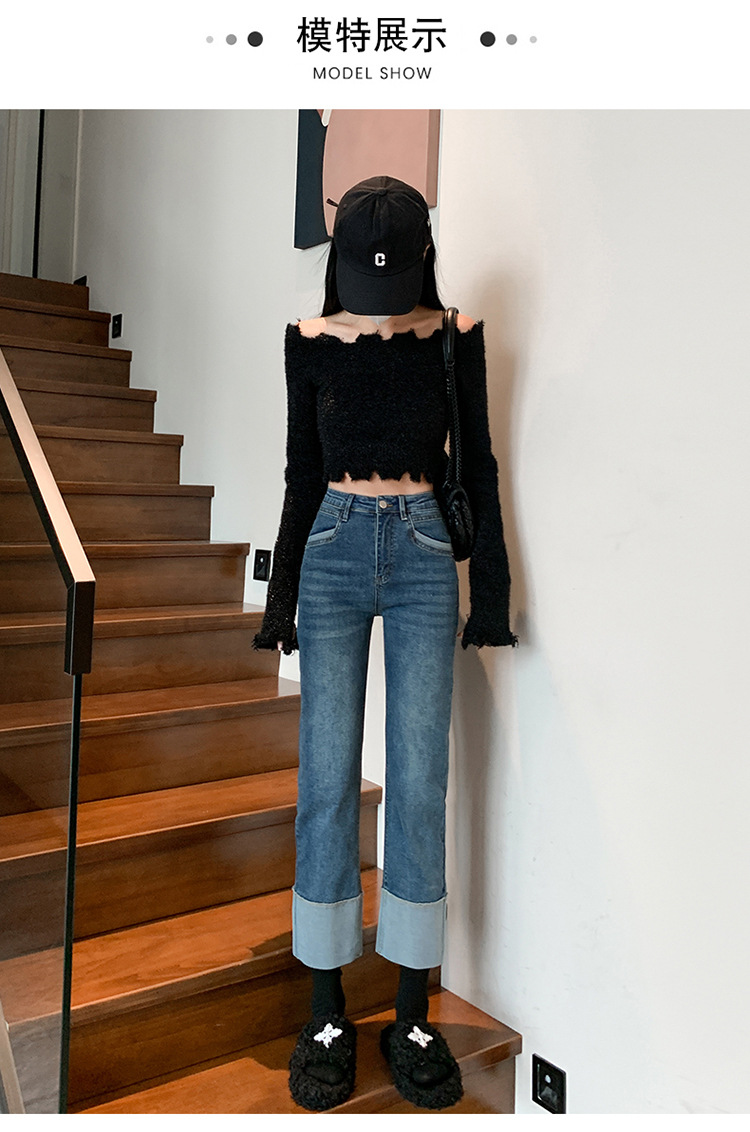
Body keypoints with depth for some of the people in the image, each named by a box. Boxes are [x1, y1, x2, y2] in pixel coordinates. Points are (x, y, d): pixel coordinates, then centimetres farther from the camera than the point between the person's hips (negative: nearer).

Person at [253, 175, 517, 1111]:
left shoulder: (454, 339, 3)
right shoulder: (310, 342, 6)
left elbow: (477, 465, 4)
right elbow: (301, 474, 8)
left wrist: (490, 591, 1)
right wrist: (281, 594, 6)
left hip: (423, 554, -1)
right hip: (332, 552, 1)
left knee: (419, 786, -2)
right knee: (327, 782, -1)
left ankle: (413, 1016, 13)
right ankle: (328, 1014, 13)